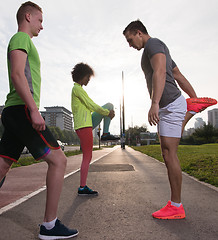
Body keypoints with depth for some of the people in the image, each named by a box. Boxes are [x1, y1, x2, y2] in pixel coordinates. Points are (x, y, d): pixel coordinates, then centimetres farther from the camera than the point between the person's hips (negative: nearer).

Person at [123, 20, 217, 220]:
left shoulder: (153, 44, -6)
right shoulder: (161, 50, 25)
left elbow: (160, 72, -26)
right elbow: (180, 77, 23)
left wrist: (155, 103, -36)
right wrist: (194, 97, 24)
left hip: (169, 105, -11)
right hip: (169, 105, 11)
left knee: (169, 154, -9)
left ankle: (176, 207, 1)